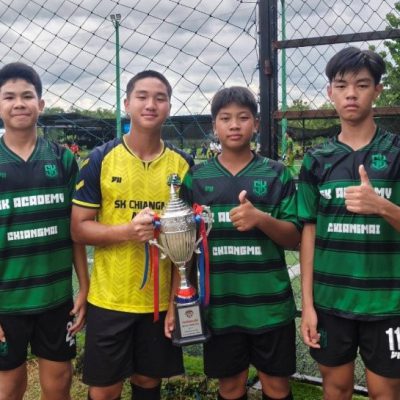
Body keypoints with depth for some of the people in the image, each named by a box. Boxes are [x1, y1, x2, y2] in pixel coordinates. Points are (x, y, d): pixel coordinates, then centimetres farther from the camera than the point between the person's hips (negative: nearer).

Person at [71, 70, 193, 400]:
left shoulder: (182, 164, -1)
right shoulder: (101, 159, -6)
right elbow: (79, 228, -5)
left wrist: (178, 298, -1)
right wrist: (127, 231, -22)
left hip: (162, 298, 2)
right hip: (109, 298, -1)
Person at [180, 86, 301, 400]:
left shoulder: (277, 174, -1)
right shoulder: (197, 177, 2)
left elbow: (294, 238, -2)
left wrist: (261, 218, -21)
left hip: (270, 303, 0)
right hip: (219, 304, 1)